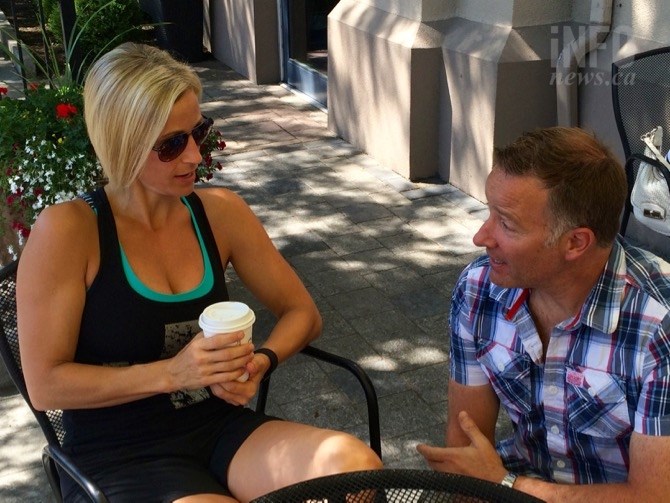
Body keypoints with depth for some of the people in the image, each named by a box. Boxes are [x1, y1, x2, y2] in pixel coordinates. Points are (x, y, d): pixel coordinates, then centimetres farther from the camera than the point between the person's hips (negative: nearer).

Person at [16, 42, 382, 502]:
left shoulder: (220, 211, 2)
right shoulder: (68, 231, -12)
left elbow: (302, 314, 10)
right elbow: (45, 385, -11)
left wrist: (261, 362, -11)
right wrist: (172, 373, -20)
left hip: (219, 428, 5)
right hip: (119, 457, -5)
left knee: (356, 464, -22)